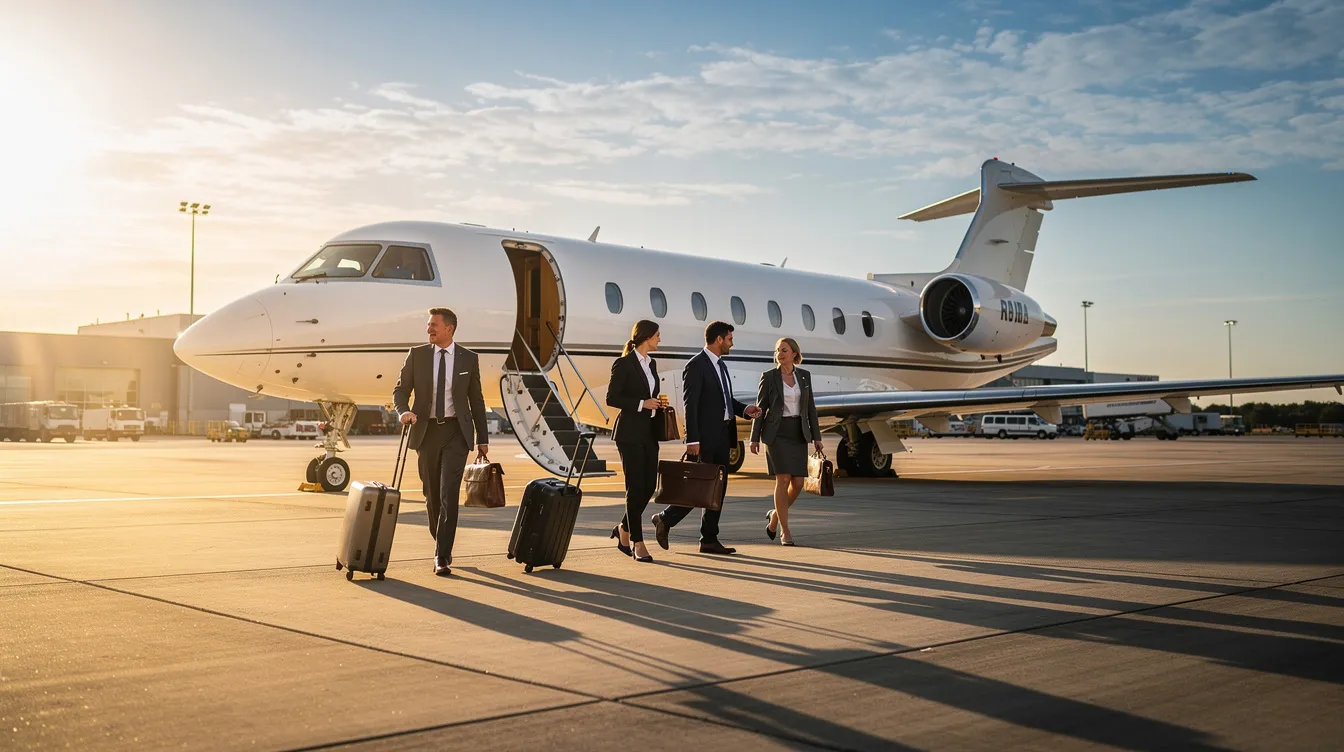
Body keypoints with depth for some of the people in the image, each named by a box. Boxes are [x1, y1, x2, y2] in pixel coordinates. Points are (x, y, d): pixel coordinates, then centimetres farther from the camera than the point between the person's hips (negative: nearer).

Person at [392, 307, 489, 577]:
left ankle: (442, 557, -11)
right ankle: (441, 544, 33)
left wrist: (482, 439, 7)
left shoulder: (468, 359, 2)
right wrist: (404, 411, -18)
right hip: (427, 430, 2)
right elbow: (400, 390, 4)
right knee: (432, 494, 11)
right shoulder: (417, 354, 4)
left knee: (449, 493, -13)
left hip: (456, 431, -2)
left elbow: (476, 400, 8)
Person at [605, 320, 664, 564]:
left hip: (649, 432, 8)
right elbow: (611, 398, -12)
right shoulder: (624, 364, -9)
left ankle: (624, 529, 23)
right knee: (636, 487, -5)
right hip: (630, 432, -8)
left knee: (649, 486, 5)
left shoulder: (651, 364, 15)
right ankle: (637, 543, 2)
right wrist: (641, 404, -17)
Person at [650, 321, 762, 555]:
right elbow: (690, 405, -17)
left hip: (722, 436, 9)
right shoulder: (696, 366, -12)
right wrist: (692, 440, -21)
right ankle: (665, 519, 13)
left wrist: (745, 409, 4)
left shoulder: (721, 365, 16)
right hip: (704, 437, -9)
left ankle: (709, 540, 13)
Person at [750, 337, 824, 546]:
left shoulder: (804, 376, 8)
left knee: (798, 482, -2)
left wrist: (816, 437, 5)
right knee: (783, 479, -12)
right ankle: (785, 531, -3)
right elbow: (760, 408, -1)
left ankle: (775, 516, 24)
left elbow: (810, 407, 9)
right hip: (776, 433, -4)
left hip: (798, 434, 4)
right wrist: (754, 438, -4)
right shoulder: (768, 377, -2)